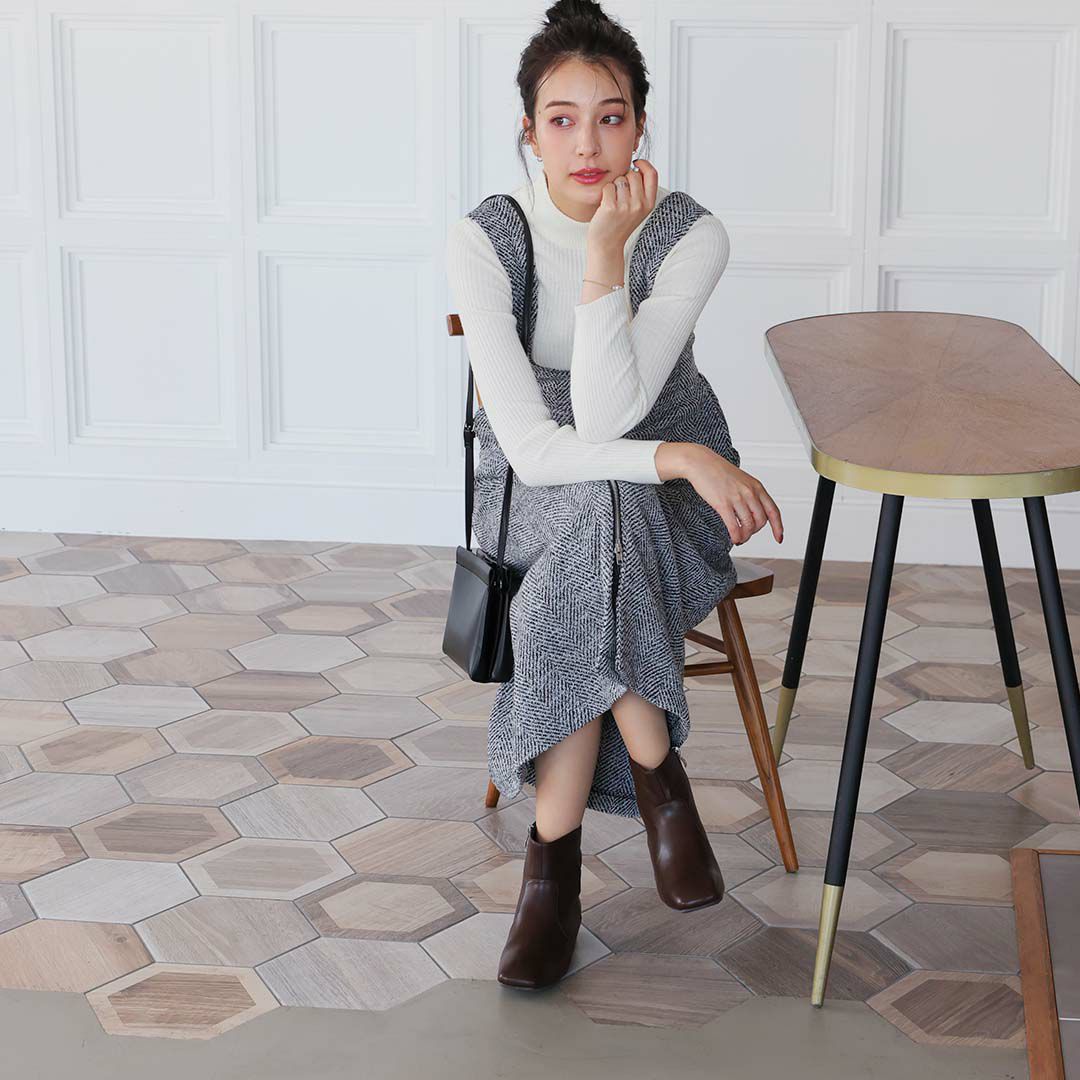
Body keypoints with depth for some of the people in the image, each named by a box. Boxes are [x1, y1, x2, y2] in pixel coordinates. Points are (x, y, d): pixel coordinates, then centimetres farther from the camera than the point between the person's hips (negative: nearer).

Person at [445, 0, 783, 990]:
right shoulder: (484, 240, -14)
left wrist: (606, 251, -30)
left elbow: (608, 414, -25)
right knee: (600, 514, -35)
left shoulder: (690, 235, -14)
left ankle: (554, 864, -21)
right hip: (535, 494, 0)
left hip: (671, 499, 0)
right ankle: (658, 781, -18)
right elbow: (530, 444, -20)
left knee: (591, 552, -34)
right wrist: (679, 458, -30)